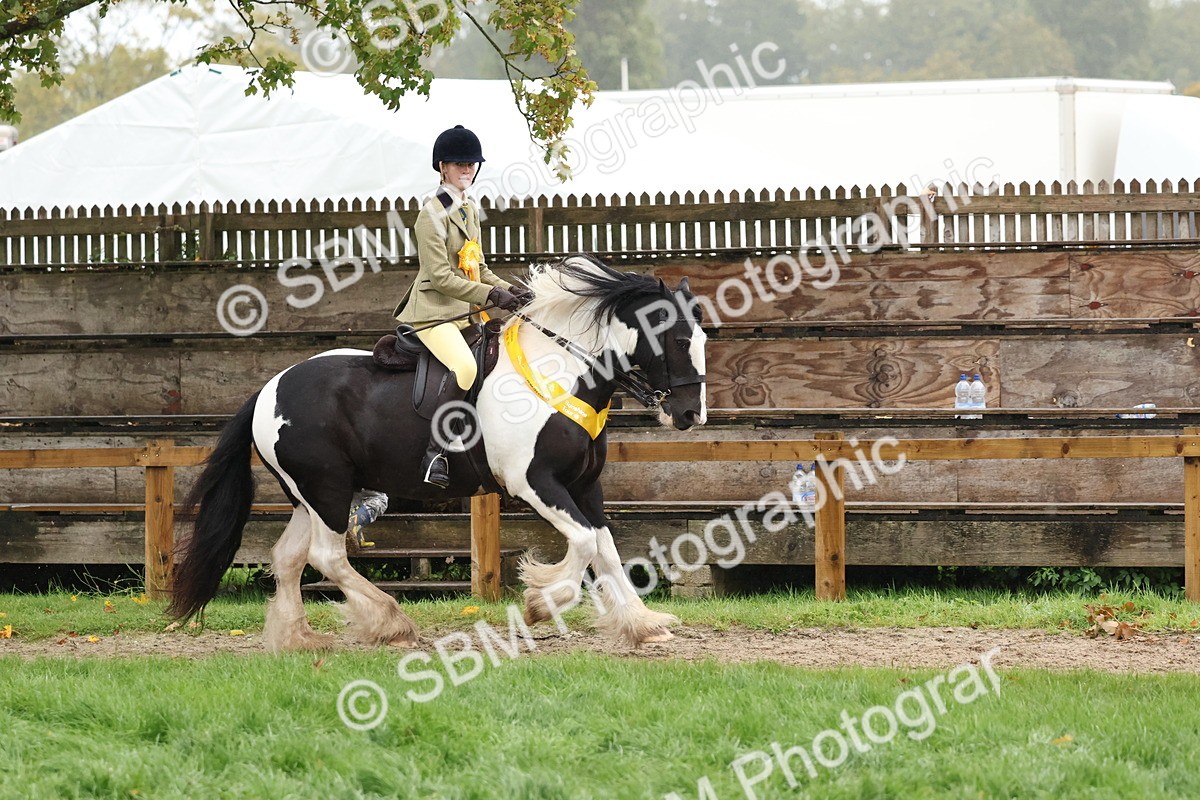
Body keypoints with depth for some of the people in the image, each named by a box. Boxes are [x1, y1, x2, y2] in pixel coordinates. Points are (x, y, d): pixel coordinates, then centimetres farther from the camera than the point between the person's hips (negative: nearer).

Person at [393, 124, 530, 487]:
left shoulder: (469, 210, 17)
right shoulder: (433, 213, -10)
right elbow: (440, 276, -17)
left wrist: (509, 290, 3)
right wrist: (493, 296, -21)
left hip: (467, 313, 9)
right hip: (435, 311, -9)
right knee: (465, 368, -31)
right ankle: (435, 454, -29)